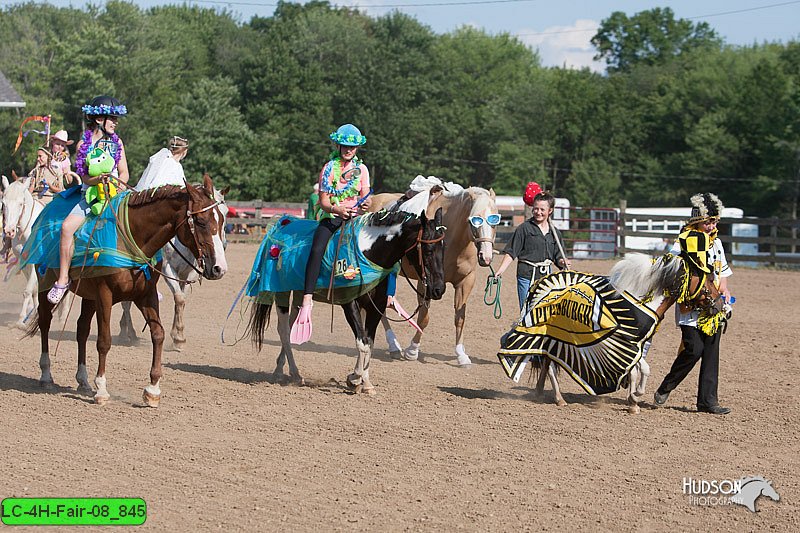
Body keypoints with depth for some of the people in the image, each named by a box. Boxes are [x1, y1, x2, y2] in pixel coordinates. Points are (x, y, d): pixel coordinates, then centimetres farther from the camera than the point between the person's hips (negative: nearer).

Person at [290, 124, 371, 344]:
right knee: (317, 250, -30)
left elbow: (365, 195, 3)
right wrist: (338, 210, -22)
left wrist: (364, 204, -22)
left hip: (355, 218, 3)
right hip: (330, 218, -3)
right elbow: (323, 202, -1)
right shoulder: (329, 168, 6)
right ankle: (307, 300, -37)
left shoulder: (361, 169, 13)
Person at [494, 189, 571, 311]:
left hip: (546, 277, 4)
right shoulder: (525, 228, -3)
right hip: (527, 275, -4)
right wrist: (500, 270, -15)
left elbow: (557, 258, 14)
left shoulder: (555, 232, 10)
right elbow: (511, 252, -4)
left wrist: (563, 262, -9)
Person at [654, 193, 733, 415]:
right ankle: (665, 389, 6)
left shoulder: (716, 242, 14)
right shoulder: (683, 244, -7)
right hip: (690, 308, -6)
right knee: (694, 350, -13)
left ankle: (707, 400, 6)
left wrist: (725, 291, 6)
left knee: (711, 353, 3)